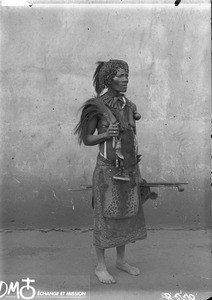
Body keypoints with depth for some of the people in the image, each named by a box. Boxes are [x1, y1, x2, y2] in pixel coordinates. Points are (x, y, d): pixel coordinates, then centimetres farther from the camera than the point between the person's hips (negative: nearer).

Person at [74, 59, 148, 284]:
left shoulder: (129, 106, 7)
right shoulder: (95, 106, -11)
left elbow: (131, 140, 12)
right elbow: (86, 140, -5)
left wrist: (137, 172, 12)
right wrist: (106, 134, -25)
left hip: (128, 168, 6)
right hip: (108, 170, -6)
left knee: (126, 215, 14)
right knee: (105, 218, 4)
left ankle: (121, 260, 32)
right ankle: (100, 266, 23)